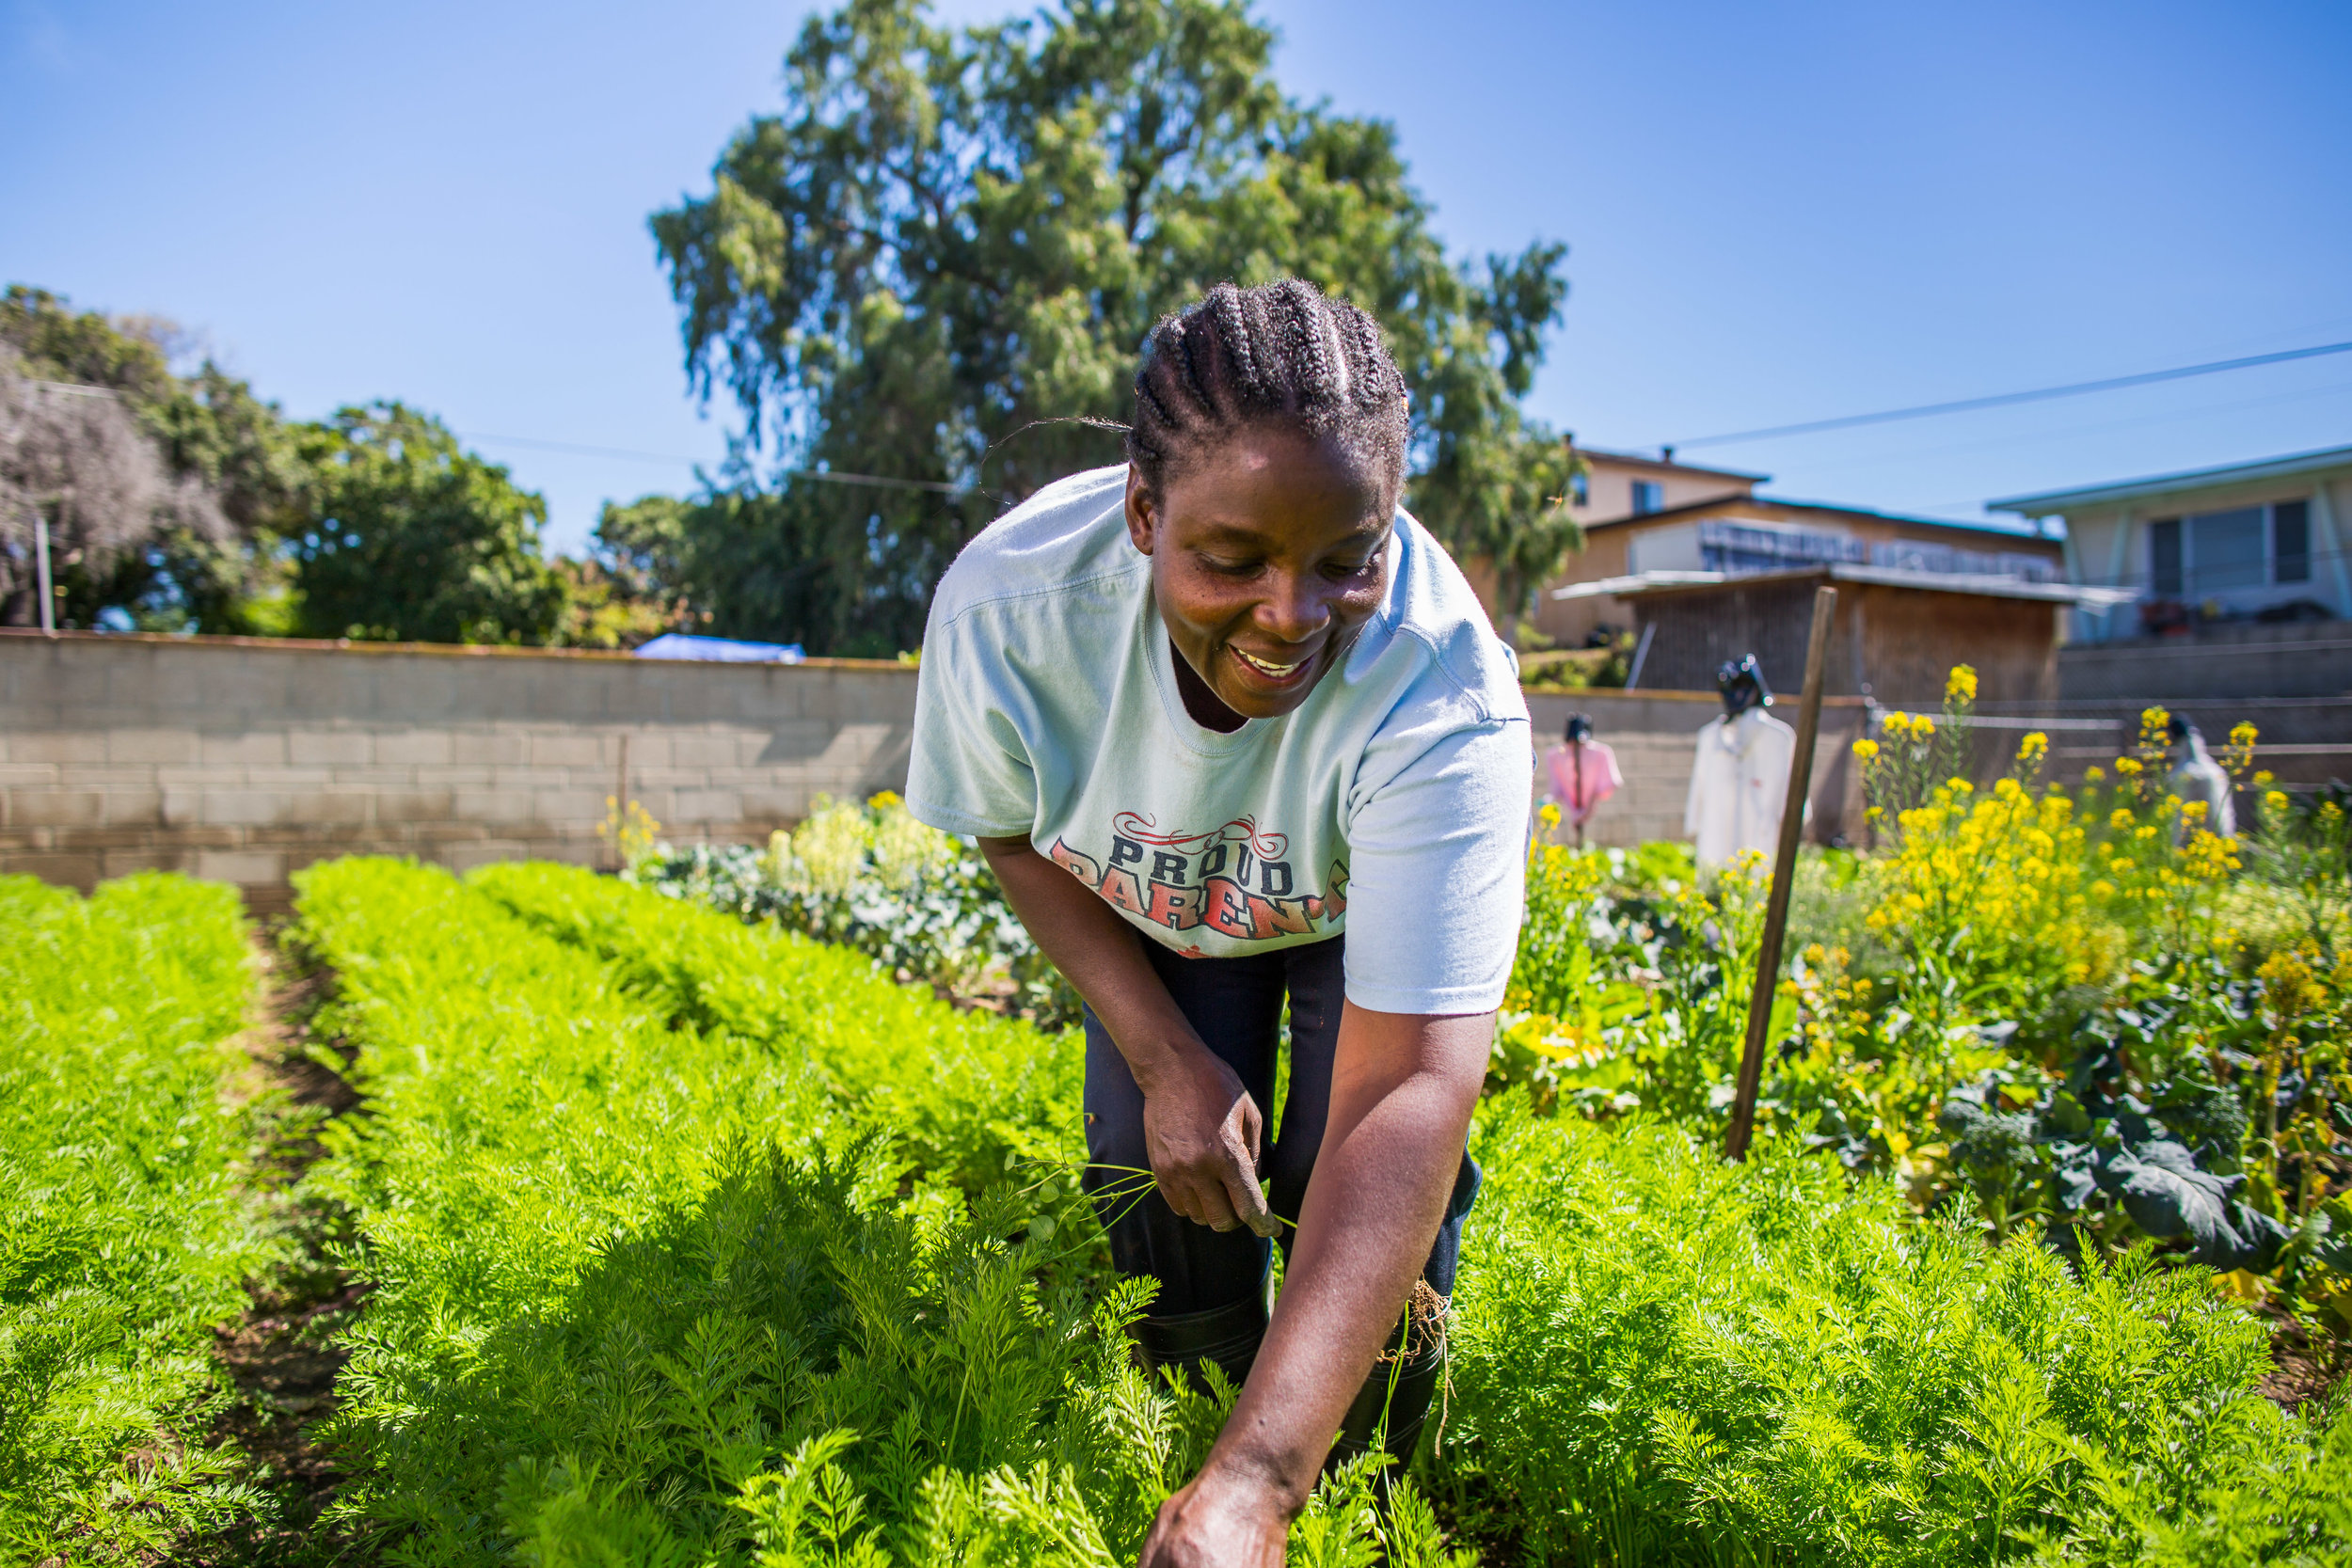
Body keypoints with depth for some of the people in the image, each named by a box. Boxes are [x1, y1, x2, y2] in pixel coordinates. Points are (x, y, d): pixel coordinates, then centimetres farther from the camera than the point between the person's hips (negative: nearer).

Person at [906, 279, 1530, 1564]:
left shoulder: (1445, 697, -43)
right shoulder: (1007, 603, -35)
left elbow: (1408, 1095, -47)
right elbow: (1015, 834, -13)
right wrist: (1165, 1057, -22)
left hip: (1372, 908, -1)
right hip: (1156, 914, 2)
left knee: (1366, 1211, -14)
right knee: (1164, 1190, -11)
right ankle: (1200, 1447, 22)